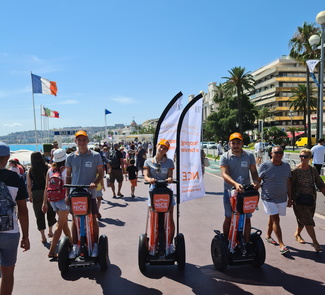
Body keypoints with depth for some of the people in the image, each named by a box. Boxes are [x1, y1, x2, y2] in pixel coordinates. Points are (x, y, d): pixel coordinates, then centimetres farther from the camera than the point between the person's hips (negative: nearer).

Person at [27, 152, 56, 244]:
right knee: (50, 212, 20)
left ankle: (43, 236, 12)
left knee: (39, 215, 8)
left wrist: (30, 196, 10)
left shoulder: (30, 170, 0)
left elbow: (29, 185, 0)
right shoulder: (47, 168, -5)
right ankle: (50, 231, 27)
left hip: (35, 193, 1)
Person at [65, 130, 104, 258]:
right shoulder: (70, 157, 4)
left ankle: (95, 245, 20)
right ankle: (75, 246, 23)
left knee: (93, 219, 5)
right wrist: (67, 194, 7)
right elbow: (68, 176, 11)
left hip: (90, 193, -2)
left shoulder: (95, 156, -2)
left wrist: (95, 183, -18)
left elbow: (101, 173, 1)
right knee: (75, 220, 10)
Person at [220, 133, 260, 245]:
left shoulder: (249, 156, 2)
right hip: (230, 191, -1)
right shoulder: (225, 157, -7)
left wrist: (256, 181, -19)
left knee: (247, 218, 5)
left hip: (246, 191, 2)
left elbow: (253, 171, 4)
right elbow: (224, 174, -19)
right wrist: (235, 184, -37)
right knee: (228, 218, 11)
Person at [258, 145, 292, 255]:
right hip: (269, 198, -4)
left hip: (282, 198, 5)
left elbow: (288, 183, 11)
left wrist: (290, 198, 12)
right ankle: (281, 245, -3)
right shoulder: (265, 166, -10)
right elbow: (257, 181, -4)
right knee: (276, 220, -8)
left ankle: (268, 236, 37)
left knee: (272, 218, 17)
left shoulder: (286, 166, 5)